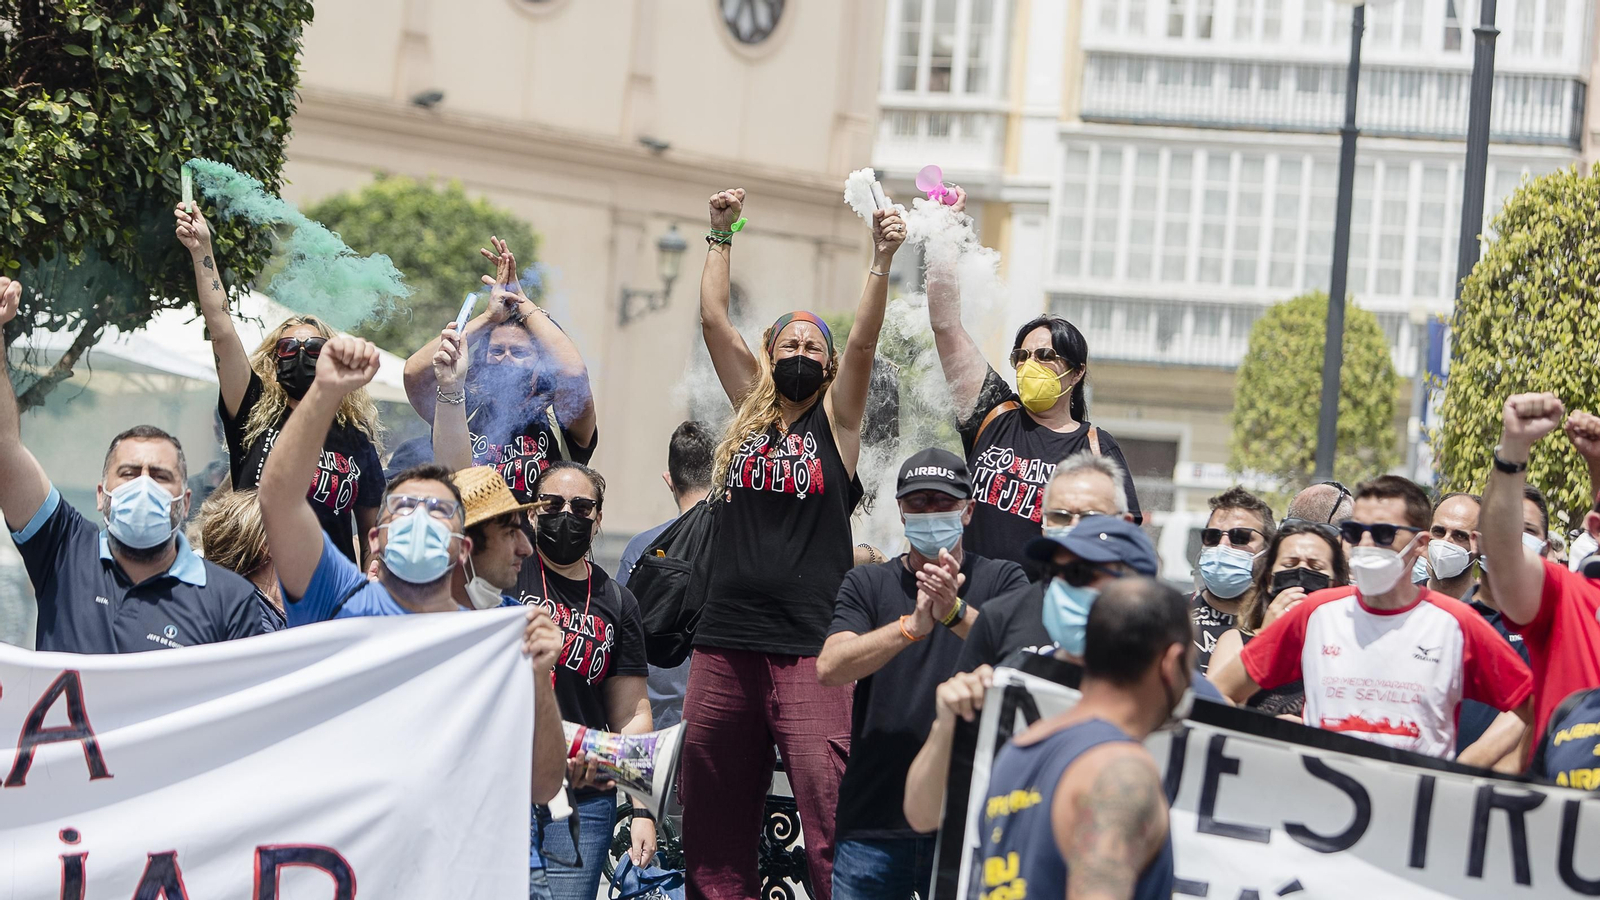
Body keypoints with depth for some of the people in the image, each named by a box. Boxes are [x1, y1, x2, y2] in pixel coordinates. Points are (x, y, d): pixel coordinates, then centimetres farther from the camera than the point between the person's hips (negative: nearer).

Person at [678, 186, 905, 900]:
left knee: (826, 815, -12)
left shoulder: (835, 419, 7)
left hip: (808, 647, -4)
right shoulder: (750, 409, 16)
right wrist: (720, 236, 13)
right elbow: (712, 319, 13)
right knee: (713, 819, 7)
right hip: (724, 645, 4)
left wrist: (881, 260, -18)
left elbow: (864, 340, -7)